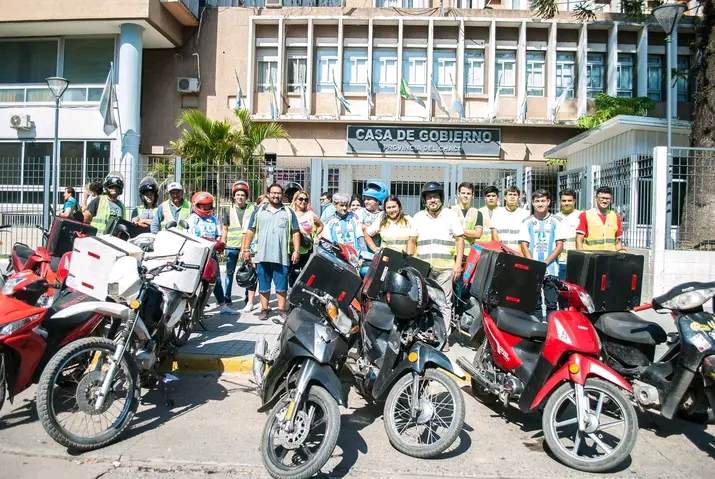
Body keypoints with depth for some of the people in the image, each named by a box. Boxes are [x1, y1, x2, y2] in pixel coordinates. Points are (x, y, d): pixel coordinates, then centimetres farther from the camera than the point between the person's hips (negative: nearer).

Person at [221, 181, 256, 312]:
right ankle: (227, 300, 15)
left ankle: (249, 302, 6)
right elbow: (225, 229, 14)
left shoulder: (252, 209, 4)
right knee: (229, 273, 6)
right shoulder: (228, 210, 11)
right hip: (231, 246, 2)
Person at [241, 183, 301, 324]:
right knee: (263, 286, 8)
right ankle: (264, 309, 19)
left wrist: (296, 251, -2)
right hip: (262, 255, 1)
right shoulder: (259, 211, 11)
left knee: (281, 286, 2)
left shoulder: (289, 212, 10)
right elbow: (250, 231, 11)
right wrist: (246, 249, 4)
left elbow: (295, 233, 7)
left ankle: (282, 310, 10)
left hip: (282, 257, -1)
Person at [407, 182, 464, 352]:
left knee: (444, 303, 0)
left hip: (445, 267, -2)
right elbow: (412, 242, 17)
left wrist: (458, 263, -5)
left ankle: (443, 338, 5)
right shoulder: (418, 217, 14)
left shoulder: (451, 215, 5)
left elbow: (460, 239, 3)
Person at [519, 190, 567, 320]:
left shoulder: (556, 221, 6)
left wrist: (545, 263, -10)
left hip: (551, 269, -1)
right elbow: (524, 245, 4)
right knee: (534, 304, 3)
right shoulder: (527, 222, 9)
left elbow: (559, 245, 2)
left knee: (551, 304, -2)